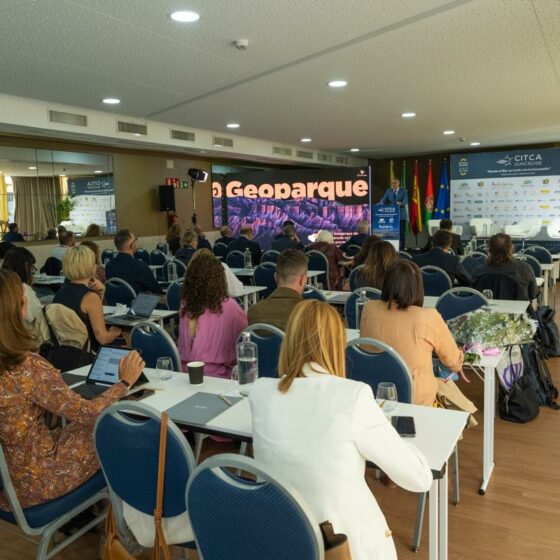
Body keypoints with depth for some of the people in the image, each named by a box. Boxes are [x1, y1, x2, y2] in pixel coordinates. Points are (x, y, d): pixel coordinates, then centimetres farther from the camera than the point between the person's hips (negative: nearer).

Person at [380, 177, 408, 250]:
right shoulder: (388, 191, 12)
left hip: (401, 215, -2)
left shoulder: (403, 191, 4)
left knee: (401, 232, -1)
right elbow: (383, 199, -1)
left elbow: (405, 200, -12)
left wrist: (401, 203, -34)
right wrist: (381, 203, -24)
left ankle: (401, 247, 4)